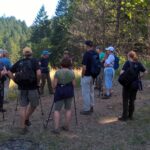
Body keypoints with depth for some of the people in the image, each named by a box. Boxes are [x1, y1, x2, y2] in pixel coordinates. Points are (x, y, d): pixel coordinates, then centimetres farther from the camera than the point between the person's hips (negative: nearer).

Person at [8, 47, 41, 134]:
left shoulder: (19, 62, 8)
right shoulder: (34, 61, -3)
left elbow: (10, 72, 6)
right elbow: (39, 73, -18)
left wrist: (16, 81, 10)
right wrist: (38, 82, -4)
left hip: (22, 88, 4)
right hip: (32, 87, -4)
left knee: (23, 107, 9)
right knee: (34, 104, 20)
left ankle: (23, 127, 12)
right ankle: (26, 119, 18)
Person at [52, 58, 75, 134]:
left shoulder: (58, 72, -9)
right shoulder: (72, 72, -4)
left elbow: (54, 85, -9)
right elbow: (74, 84, -1)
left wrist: (54, 87, 12)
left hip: (59, 91, -2)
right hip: (69, 91, 2)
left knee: (57, 110, 3)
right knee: (68, 109, 13)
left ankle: (56, 128, -4)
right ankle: (67, 126, 18)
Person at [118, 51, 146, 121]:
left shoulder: (127, 62, -11)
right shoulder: (138, 64, 1)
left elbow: (122, 72, -20)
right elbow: (145, 72, 1)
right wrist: (139, 77, 9)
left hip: (127, 84, -4)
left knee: (125, 100, 5)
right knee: (132, 100, 15)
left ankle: (124, 116, 6)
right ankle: (130, 115, 22)